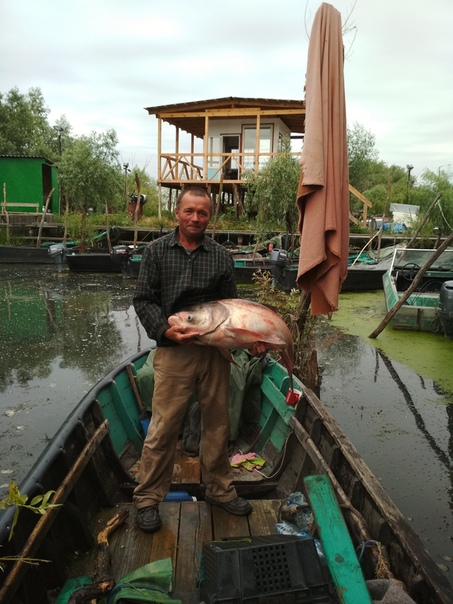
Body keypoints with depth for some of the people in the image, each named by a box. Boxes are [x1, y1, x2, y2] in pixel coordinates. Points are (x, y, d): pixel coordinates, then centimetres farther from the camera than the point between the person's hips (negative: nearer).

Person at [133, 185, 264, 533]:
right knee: (164, 427, 0)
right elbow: (143, 300, -1)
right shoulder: (157, 252, 3)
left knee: (217, 424, 14)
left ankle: (220, 490, 32)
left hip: (216, 351, 3)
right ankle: (148, 499, 17)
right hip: (174, 350, -3)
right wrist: (166, 330, -16)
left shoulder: (221, 257, 9)